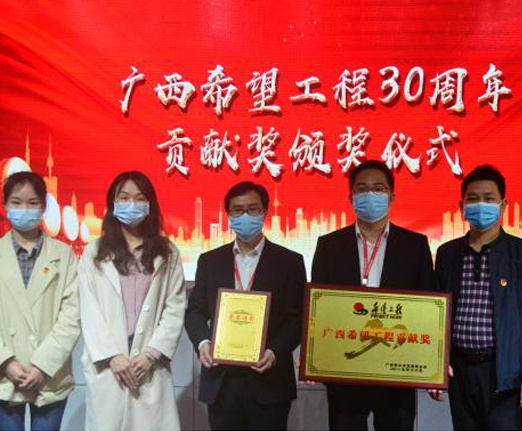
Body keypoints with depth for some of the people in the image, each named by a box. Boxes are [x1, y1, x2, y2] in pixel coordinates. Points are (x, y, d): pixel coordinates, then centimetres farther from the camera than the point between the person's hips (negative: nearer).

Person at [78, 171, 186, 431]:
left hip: (151, 365, 0)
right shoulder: (94, 253, 8)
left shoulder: (167, 253, 9)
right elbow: (89, 310, 2)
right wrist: (112, 355, -8)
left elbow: (175, 307, 2)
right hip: (106, 364, 0)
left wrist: (151, 353, -8)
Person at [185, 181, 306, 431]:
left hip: (268, 381, -2)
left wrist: (275, 352, -16)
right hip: (220, 380, 2)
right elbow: (195, 310, 10)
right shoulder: (209, 261, 9)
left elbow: (297, 318, -2)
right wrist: (202, 342, -9)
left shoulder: (289, 262, 1)